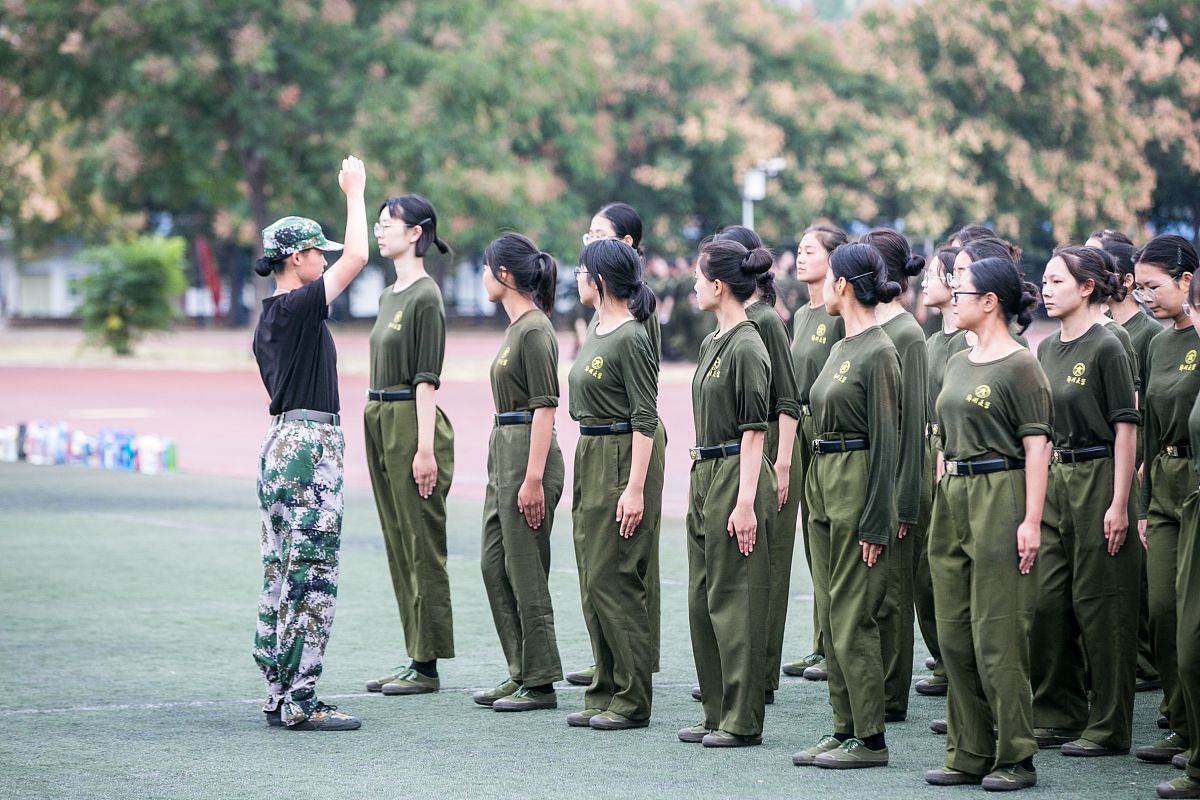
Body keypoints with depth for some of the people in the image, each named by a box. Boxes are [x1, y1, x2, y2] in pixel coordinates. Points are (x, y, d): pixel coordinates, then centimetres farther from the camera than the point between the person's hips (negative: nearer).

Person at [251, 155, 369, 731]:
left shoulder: (267, 320, 15)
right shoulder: (298, 307, -13)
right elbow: (356, 257, -14)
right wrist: (354, 192, -3)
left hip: (280, 441, 10)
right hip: (310, 445, -10)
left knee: (282, 575, 11)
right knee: (311, 576, -8)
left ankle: (278, 694, 14)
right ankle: (299, 703, -8)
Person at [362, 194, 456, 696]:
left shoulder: (426, 297, -11)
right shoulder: (389, 296, 15)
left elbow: (427, 378, -15)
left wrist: (425, 448, -19)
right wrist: (375, 421, 17)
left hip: (413, 423, -10)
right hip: (381, 423, 10)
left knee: (422, 545, -5)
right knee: (398, 545, 11)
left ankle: (427, 665, -1)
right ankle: (415, 657, 15)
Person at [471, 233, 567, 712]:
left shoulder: (535, 330, -15)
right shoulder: (516, 326, 14)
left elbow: (545, 408, -18)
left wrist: (533, 478, -22)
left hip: (529, 455, -10)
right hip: (504, 452, 10)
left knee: (525, 570, -5)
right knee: (494, 564, 11)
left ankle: (540, 683, 2)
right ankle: (521, 673, 18)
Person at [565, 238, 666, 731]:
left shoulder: (631, 339, -15)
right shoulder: (597, 332, 13)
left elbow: (645, 418, -18)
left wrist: (635, 488, -22)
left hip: (625, 459, -10)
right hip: (592, 457, 10)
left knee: (616, 581, -7)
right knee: (593, 581, 11)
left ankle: (632, 701, -1)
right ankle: (605, 693, 17)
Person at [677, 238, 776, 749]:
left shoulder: (746, 348, -14)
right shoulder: (711, 344, 13)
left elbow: (754, 432, -16)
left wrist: (745, 503, -19)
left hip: (736, 478, -10)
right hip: (704, 476, 10)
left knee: (734, 600, -5)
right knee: (702, 598, 12)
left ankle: (743, 720, 1)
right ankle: (717, 712, 19)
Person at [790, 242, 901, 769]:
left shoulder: (878, 353, -14)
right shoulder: (842, 349, 13)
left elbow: (886, 441, -16)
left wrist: (876, 524, -18)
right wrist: (816, 485, 17)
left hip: (858, 484, -10)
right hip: (823, 483, 10)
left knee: (852, 616, -6)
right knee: (830, 612, 11)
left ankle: (869, 739, 0)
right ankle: (844, 729, 16)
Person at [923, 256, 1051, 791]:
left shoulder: (1019, 366, -9)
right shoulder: (958, 363, 15)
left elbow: (1037, 445, -12)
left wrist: (1032, 520, -17)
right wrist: (944, 500, 16)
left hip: (1000, 498, -9)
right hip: (952, 502, 9)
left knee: (998, 636, -7)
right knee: (954, 635, 8)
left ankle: (1016, 757, 1)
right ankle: (969, 753, 15)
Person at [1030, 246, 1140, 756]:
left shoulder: (1106, 348, -12)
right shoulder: (1047, 350, 11)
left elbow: (1125, 427, -13)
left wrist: (1120, 503, -17)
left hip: (1098, 479, -8)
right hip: (1054, 480, 8)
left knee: (1099, 604, -2)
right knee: (1048, 601, 8)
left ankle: (1108, 728, 5)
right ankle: (1058, 716, 19)